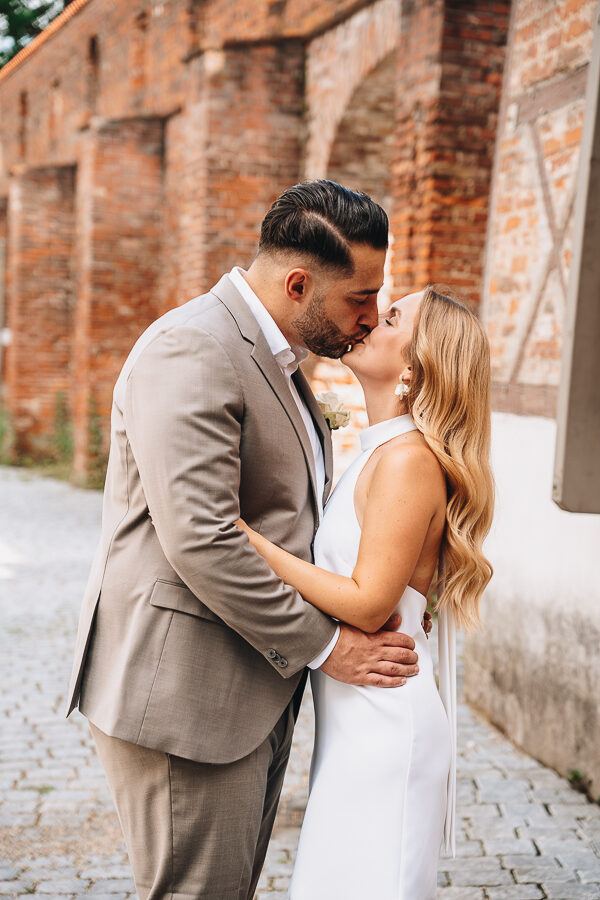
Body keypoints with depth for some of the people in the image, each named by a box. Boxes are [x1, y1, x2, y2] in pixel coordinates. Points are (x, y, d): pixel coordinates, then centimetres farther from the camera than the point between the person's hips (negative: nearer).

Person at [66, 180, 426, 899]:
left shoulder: (270, 357, 15)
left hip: (255, 696, 10)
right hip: (181, 699, -10)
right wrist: (320, 644, -16)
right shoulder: (191, 351, -18)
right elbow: (199, 540, -26)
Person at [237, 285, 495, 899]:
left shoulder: (409, 458, -18)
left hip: (385, 725, -9)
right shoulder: (380, 453, 11)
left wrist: (241, 533, -21)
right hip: (357, 717, 9)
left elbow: (367, 604, -21)